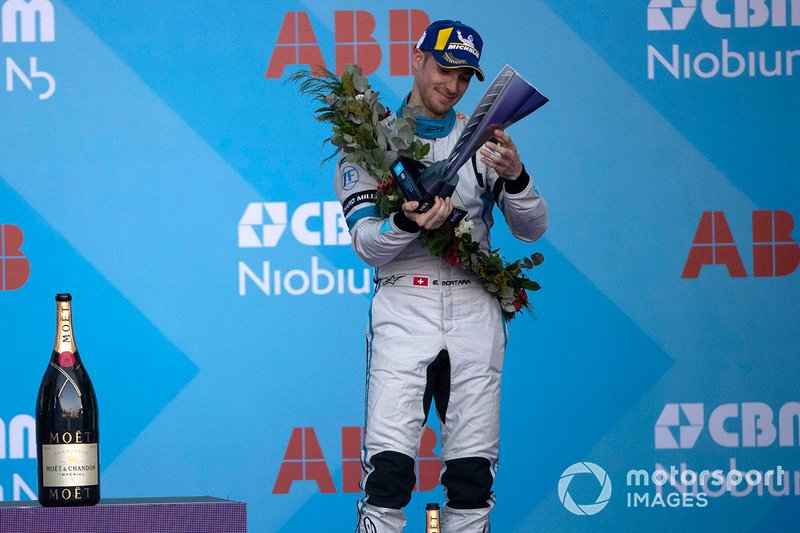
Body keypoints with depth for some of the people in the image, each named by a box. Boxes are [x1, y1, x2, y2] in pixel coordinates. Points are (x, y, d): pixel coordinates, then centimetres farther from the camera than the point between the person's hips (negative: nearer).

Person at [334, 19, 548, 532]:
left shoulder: (482, 139, 12)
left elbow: (533, 228, 6)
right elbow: (367, 244, -4)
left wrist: (515, 178, -14)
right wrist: (408, 224, -25)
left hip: (474, 309, 3)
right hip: (404, 304, -3)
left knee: (473, 472, 2)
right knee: (389, 469, -14)